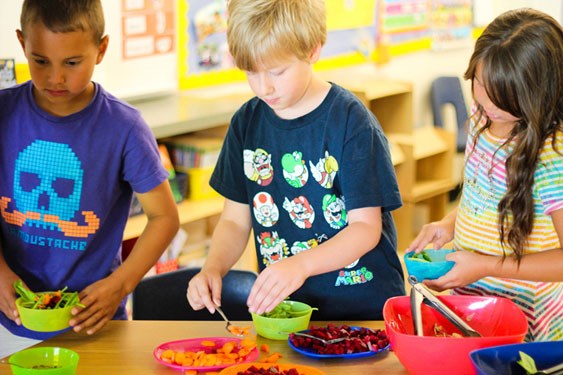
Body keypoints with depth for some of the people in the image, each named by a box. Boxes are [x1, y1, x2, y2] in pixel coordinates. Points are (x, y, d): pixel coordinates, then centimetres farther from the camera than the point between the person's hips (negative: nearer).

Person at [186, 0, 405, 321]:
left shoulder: (351, 120, -10)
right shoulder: (247, 122, 5)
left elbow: (366, 228, -12)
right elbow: (236, 220, 9)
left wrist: (301, 264, -28)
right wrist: (212, 269, -11)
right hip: (283, 306, 4)